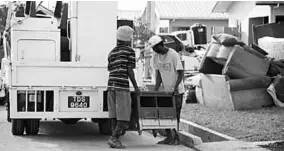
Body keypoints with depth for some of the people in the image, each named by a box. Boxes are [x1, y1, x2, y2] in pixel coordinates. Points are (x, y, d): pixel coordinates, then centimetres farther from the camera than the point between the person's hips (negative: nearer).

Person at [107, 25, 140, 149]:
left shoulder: (112, 52, 15)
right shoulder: (130, 51, -1)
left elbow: (110, 70, 15)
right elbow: (130, 71, -6)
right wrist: (136, 87, 2)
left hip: (111, 85, 6)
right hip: (123, 86, -6)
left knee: (115, 115, 10)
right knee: (124, 116, -3)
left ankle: (116, 139, 11)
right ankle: (113, 138, -13)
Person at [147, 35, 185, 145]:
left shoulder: (173, 55, -17)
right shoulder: (156, 56, 1)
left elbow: (181, 73, -15)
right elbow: (158, 74, 4)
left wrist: (176, 87, -24)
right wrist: (156, 88, -7)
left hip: (176, 90, -6)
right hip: (164, 90, 6)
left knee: (175, 114, -3)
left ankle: (175, 137, 5)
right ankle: (169, 137, 11)